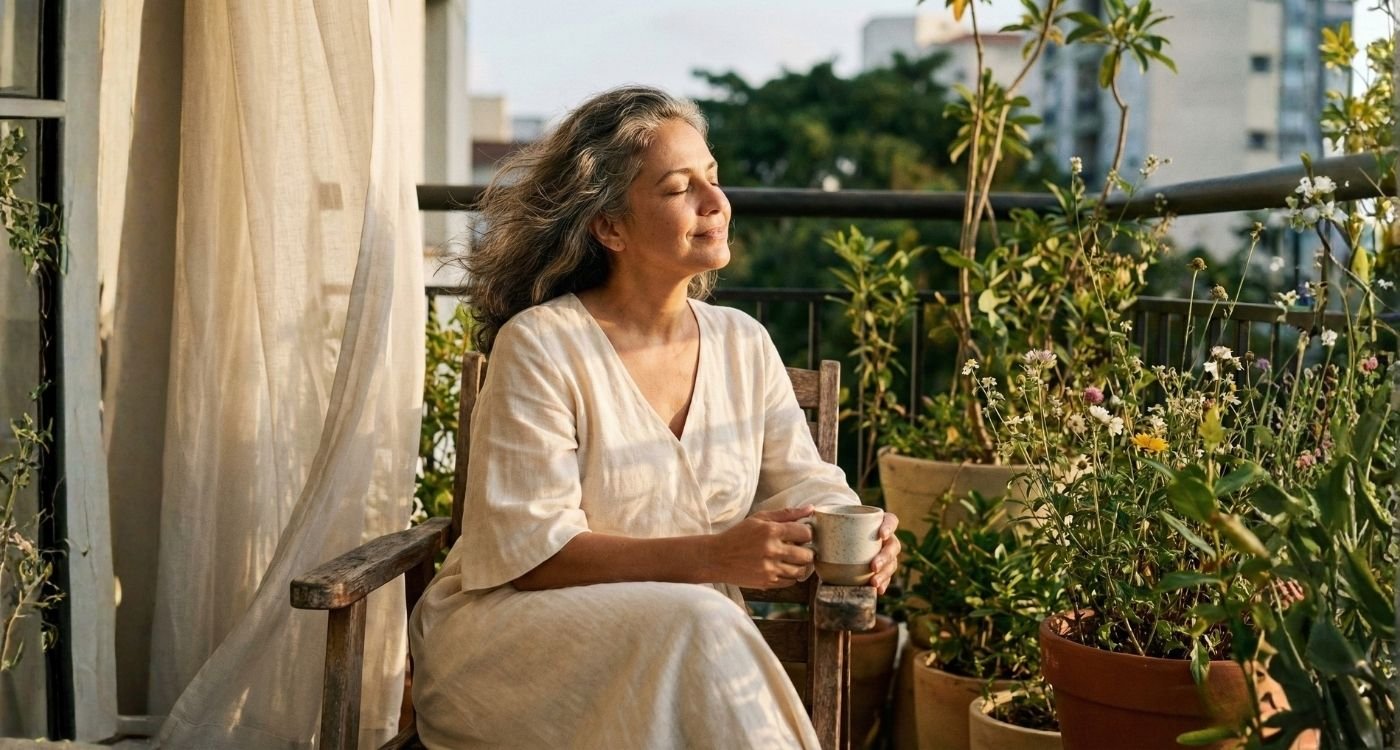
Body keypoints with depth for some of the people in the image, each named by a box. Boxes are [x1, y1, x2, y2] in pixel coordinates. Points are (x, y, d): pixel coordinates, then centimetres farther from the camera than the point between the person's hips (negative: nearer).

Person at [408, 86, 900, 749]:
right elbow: (527, 550, -17)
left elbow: (803, 487, 6)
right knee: (697, 624, -31)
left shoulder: (745, 345, 7)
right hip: (508, 630, -4)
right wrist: (710, 556, -27)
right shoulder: (540, 346, -11)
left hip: (680, 645, 4)